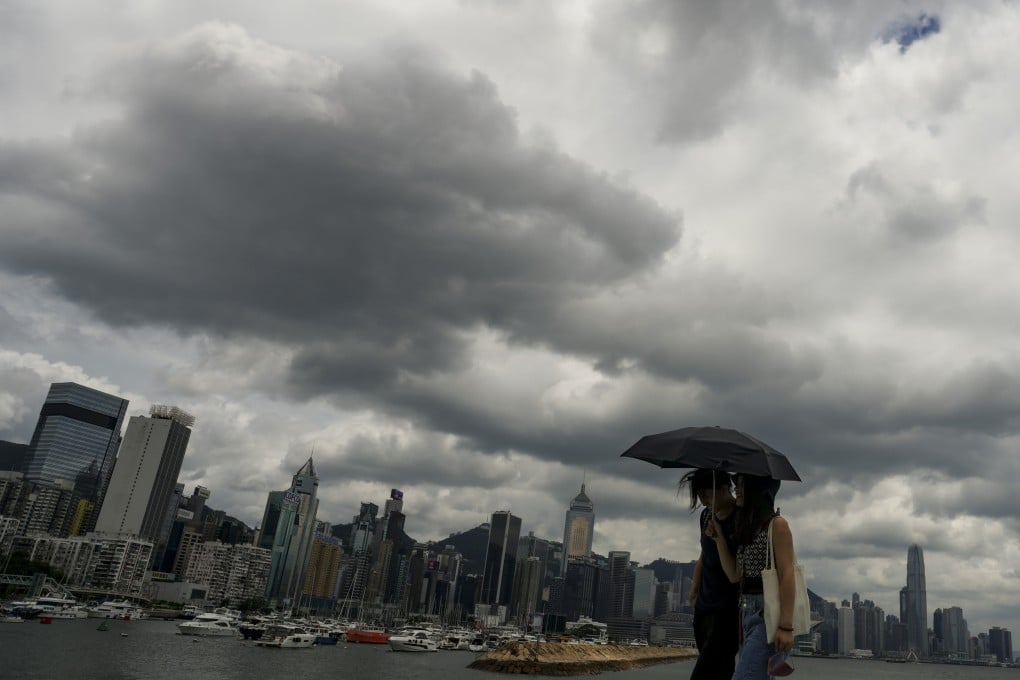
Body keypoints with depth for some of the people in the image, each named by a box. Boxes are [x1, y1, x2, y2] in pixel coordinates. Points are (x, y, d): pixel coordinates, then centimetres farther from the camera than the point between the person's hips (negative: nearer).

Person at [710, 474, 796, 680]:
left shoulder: (777, 524, -7)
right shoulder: (746, 527, 17)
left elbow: (787, 576, -14)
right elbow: (734, 575, 14)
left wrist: (786, 626, -21)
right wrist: (719, 537, 9)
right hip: (748, 612, 9)